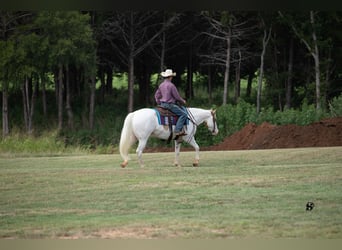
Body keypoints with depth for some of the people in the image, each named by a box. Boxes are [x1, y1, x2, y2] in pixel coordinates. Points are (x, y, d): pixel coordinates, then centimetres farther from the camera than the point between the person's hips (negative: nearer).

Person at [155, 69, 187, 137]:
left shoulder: (161, 85, 9)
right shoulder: (171, 85, -16)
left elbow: (157, 96, 17)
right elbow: (177, 97, -11)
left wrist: (159, 103, 27)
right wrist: (183, 101, 6)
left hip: (162, 105, 9)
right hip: (170, 104, -9)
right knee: (183, 114, -14)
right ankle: (177, 130, -27)